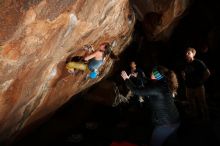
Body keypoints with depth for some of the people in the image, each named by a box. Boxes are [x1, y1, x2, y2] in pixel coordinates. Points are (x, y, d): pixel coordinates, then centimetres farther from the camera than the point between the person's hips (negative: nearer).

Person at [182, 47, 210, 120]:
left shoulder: (198, 62, -14)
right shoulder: (186, 64, 3)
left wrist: (202, 81, -9)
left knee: (202, 103, 5)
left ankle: (205, 119, 21)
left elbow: (207, 73, -14)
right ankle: (194, 117, 33)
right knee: (192, 104, 16)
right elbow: (183, 72, 23)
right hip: (189, 87, 6)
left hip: (198, 87, -5)